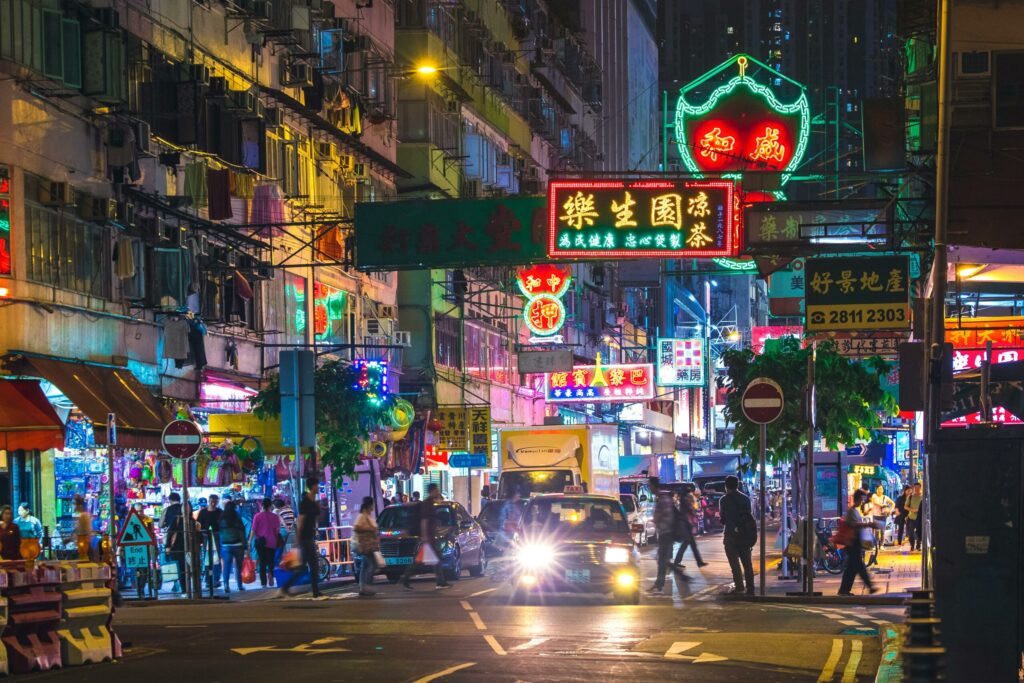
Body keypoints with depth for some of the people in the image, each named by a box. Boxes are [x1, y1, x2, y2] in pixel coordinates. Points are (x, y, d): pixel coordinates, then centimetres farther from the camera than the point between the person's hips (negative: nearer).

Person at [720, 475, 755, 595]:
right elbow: (749, 515, 7)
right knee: (747, 562, 7)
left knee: (734, 562, 2)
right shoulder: (746, 499, 6)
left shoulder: (724, 500, -6)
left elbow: (722, 518, -1)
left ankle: (739, 585, -5)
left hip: (731, 535, -4)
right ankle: (750, 588, 5)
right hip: (745, 534, 4)